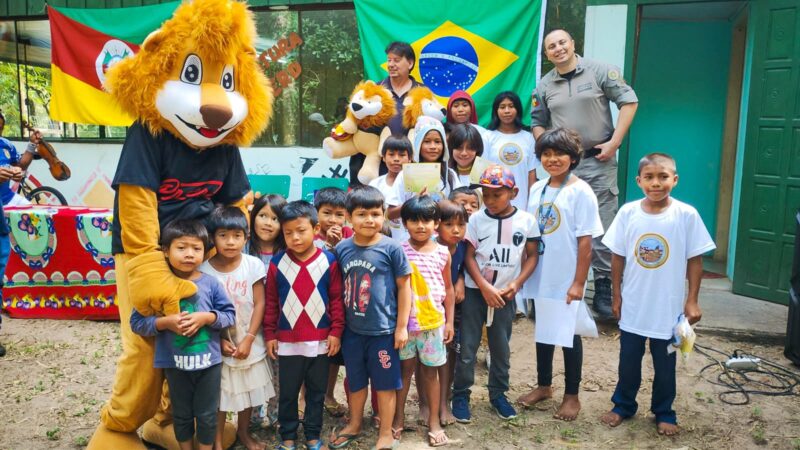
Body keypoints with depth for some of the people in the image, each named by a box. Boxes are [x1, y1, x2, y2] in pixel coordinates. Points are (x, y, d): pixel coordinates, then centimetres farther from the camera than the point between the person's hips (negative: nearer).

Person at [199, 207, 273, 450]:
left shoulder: (253, 265, -10)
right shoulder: (205, 270, -11)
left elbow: (259, 304, -8)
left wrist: (248, 339, -12)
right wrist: (220, 340, -13)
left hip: (249, 342, 2)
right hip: (219, 343, -1)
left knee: (248, 389, 16)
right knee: (219, 393, 6)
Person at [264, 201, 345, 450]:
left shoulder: (329, 260, -6)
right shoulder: (277, 262, -4)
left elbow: (337, 298, -1)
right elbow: (271, 301, 2)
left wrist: (336, 331, -4)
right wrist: (269, 334, 2)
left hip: (321, 340, 0)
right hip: (287, 341, 0)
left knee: (317, 392, 13)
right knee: (288, 393, 13)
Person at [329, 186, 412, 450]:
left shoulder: (391, 248, -12)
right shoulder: (342, 249, -2)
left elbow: (404, 286, -6)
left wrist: (402, 326, -7)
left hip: (383, 331, -3)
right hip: (352, 330, 4)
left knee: (384, 384, 10)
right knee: (355, 381, 21)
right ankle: (354, 425, 42)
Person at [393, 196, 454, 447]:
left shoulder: (443, 253, 0)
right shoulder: (399, 251, -6)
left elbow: (448, 288, 7)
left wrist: (449, 321, 7)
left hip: (433, 321, 1)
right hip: (405, 320, -1)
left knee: (430, 371, 12)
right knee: (405, 368, 12)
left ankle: (434, 422, 25)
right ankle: (399, 417, 28)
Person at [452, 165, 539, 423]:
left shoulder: (526, 221, -3)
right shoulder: (476, 219, -6)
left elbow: (532, 256, 3)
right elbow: (469, 257, -5)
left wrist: (516, 284, -10)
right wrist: (485, 287, -15)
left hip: (505, 294, 1)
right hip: (475, 292, -1)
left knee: (501, 348, 12)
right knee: (467, 348, 3)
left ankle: (498, 394, 30)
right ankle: (461, 395, 17)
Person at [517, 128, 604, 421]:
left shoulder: (580, 192, -11)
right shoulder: (537, 189, 6)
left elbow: (585, 240, -13)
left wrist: (579, 282, -15)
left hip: (566, 278, -5)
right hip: (539, 276, 5)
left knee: (568, 333, 7)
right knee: (543, 330, 17)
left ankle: (572, 395, 23)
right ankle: (543, 385, 34)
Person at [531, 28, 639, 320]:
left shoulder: (599, 71, -1)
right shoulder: (544, 86, 9)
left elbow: (629, 101, -2)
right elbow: (537, 123, 18)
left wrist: (614, 143, -9)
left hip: (599, 162, -3)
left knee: (602, 228, -2)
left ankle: (603, 288, 9)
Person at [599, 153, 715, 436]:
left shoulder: (686, 215, -12)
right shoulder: (628, 212, -8)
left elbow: (695, 260, -5)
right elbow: (618, 257, 1)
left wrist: (692, 301, -5)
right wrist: (617, 295, 3)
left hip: (668, 308, -1)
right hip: (632, 305, 2)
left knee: (665, 365, 14)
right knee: (628, 361, 16)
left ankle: (664, 413, 34)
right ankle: (623, 405, 36)